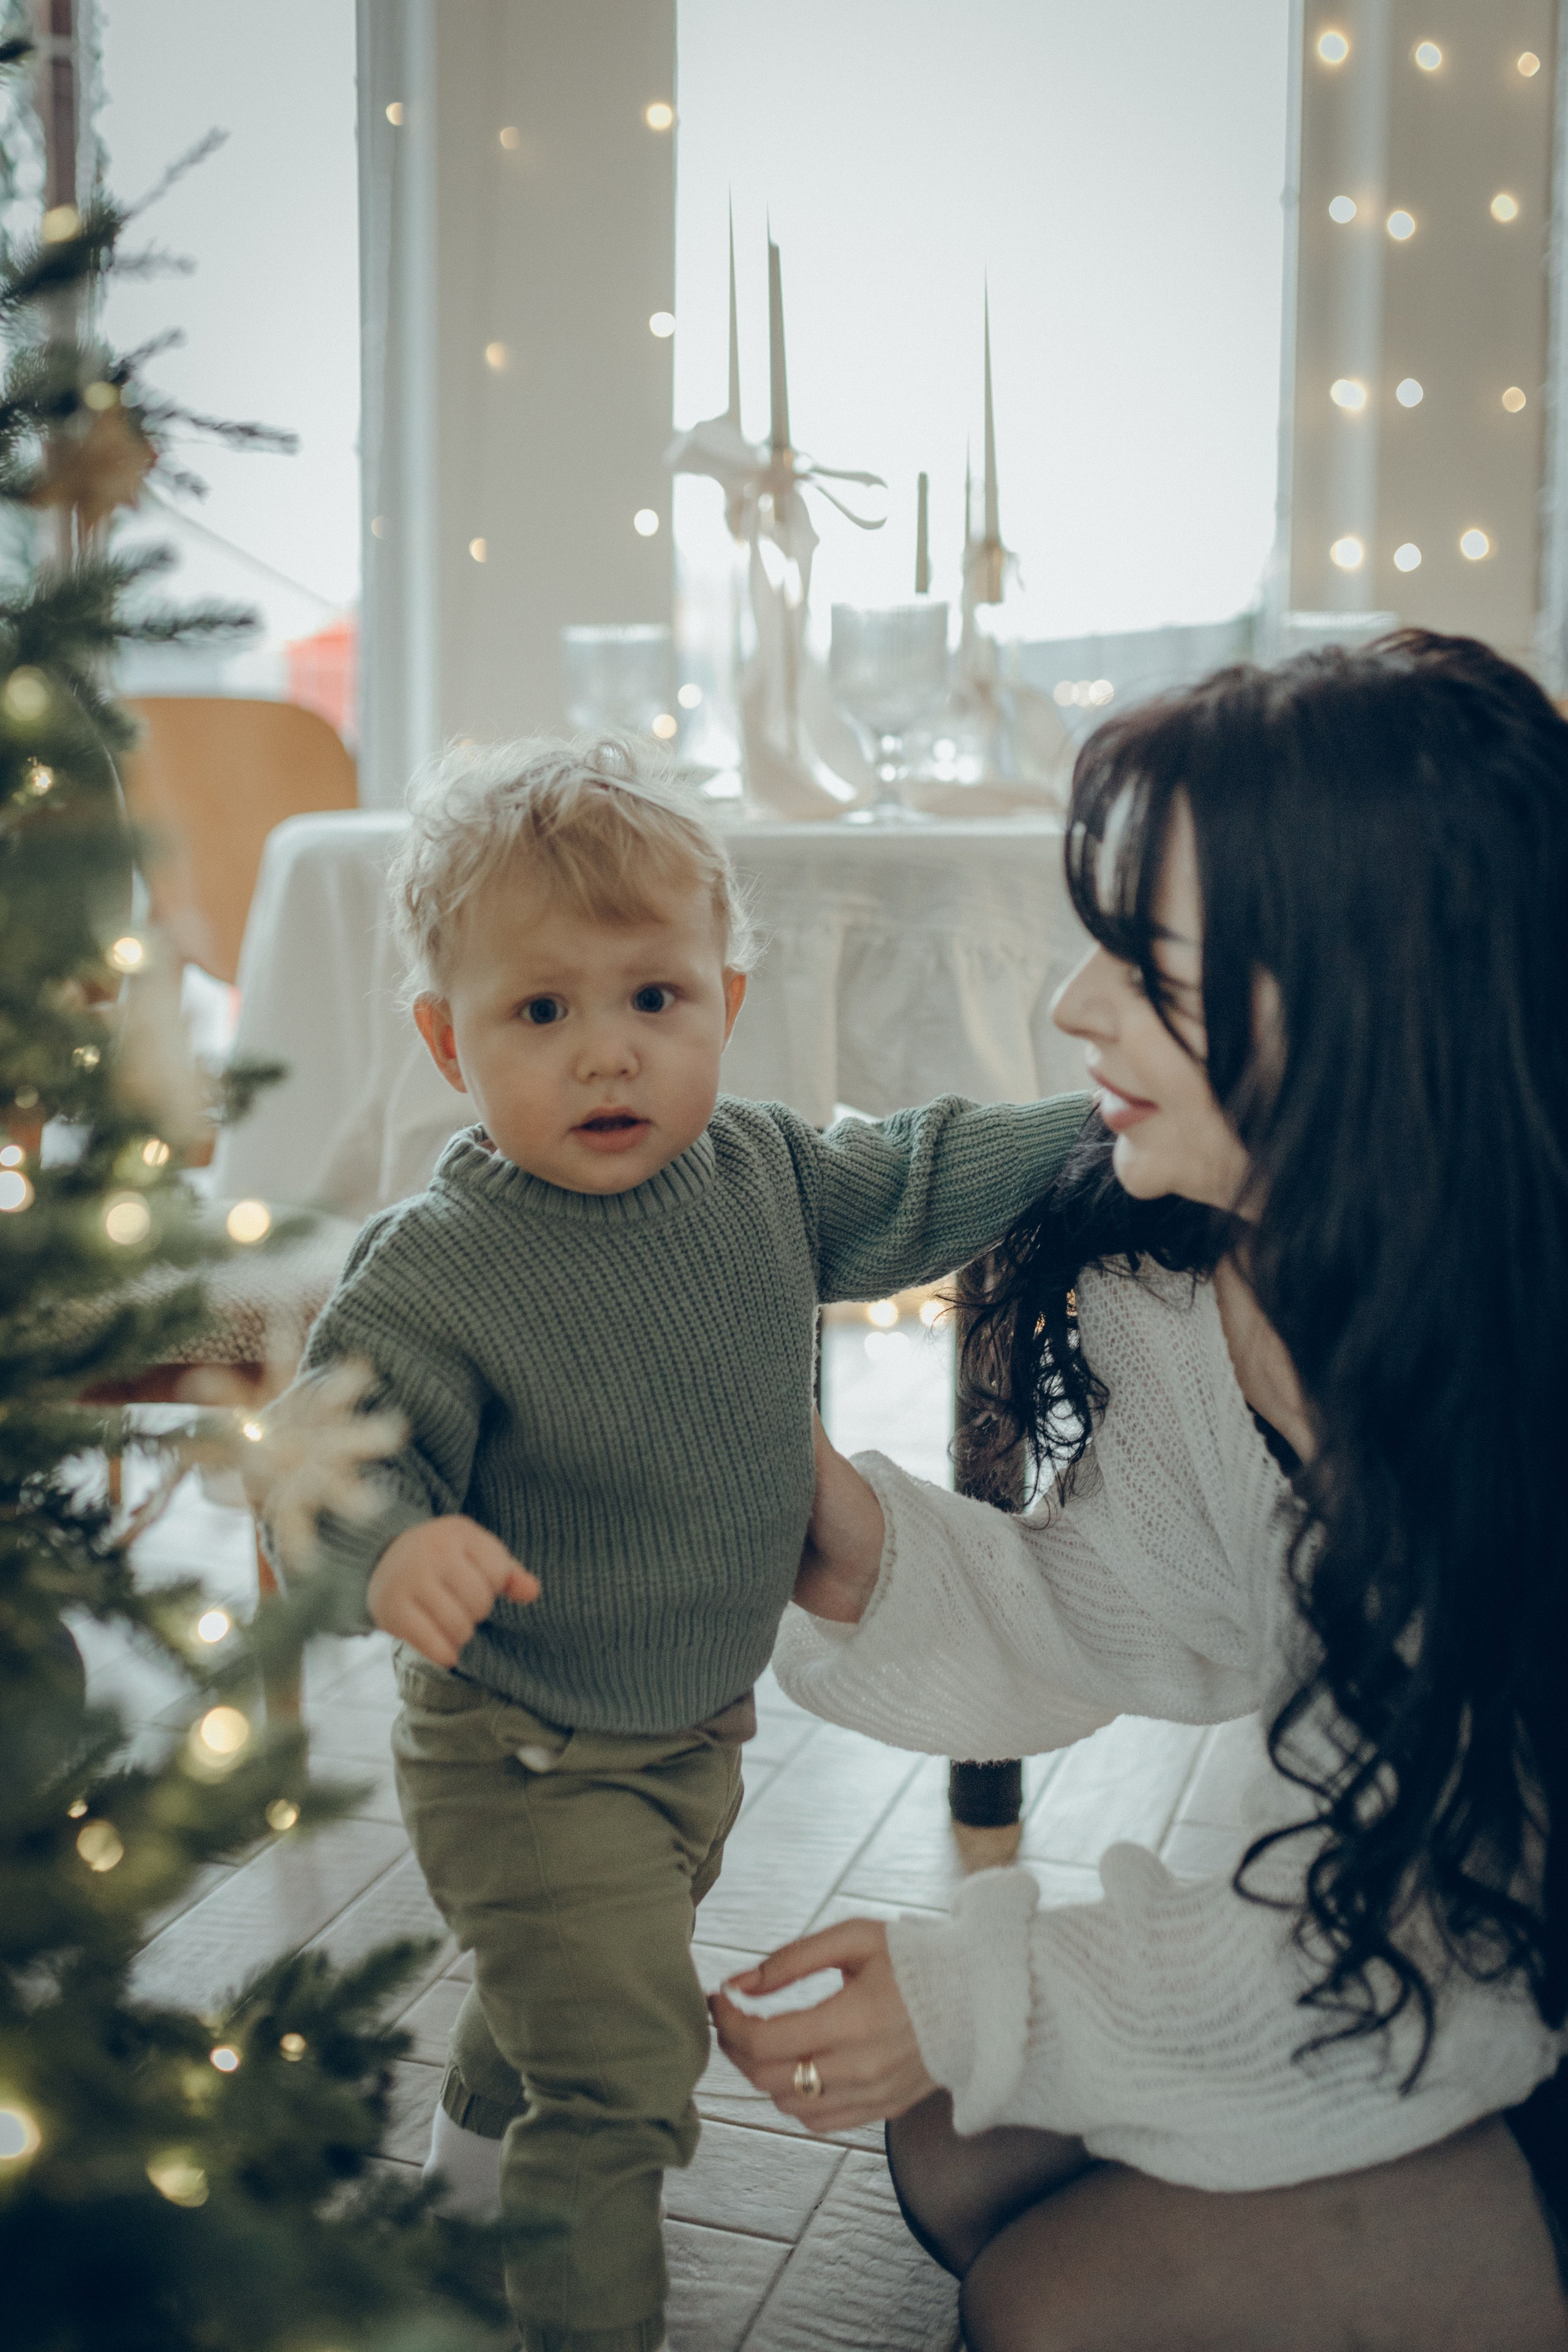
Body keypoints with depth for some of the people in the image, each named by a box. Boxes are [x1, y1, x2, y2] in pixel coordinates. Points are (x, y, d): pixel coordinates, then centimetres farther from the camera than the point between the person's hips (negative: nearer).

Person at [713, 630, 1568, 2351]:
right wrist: (880, 1560, -21)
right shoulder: (1168, 1283, -12)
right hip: (1400, 1930, 6)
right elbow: (1116, 1627, -1)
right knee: (957, 2157, 3)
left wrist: (995, 2002, -22)